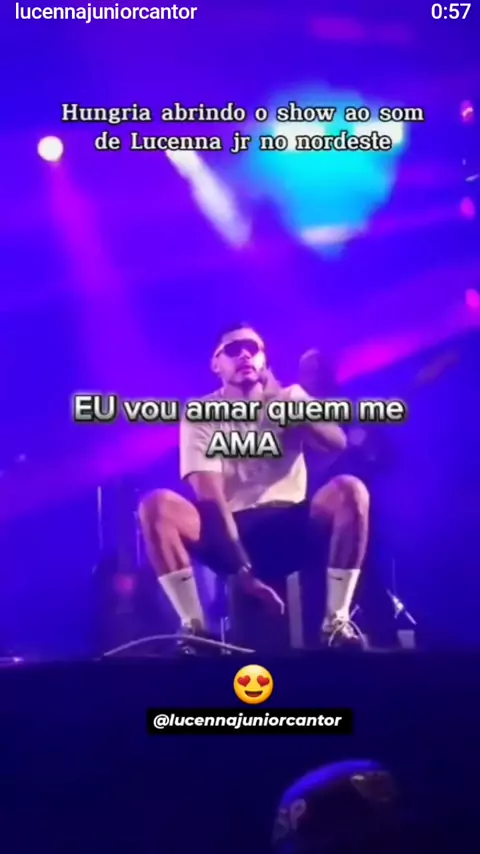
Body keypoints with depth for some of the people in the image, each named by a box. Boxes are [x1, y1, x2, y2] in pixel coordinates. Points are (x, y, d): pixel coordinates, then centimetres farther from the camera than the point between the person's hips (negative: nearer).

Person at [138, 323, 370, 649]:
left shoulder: (290, 397, 7)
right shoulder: (200, 414, -1)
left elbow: (338, 445, -10)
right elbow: (210, 498, -14)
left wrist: (291, 405, -25)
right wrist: (243, 569, -25)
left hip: (292, 527, 1)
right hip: (231, 532, -1)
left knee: (349, 490, -27)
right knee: (156, 505, -26)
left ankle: (337, 622, -22)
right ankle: (195, 628, -24)